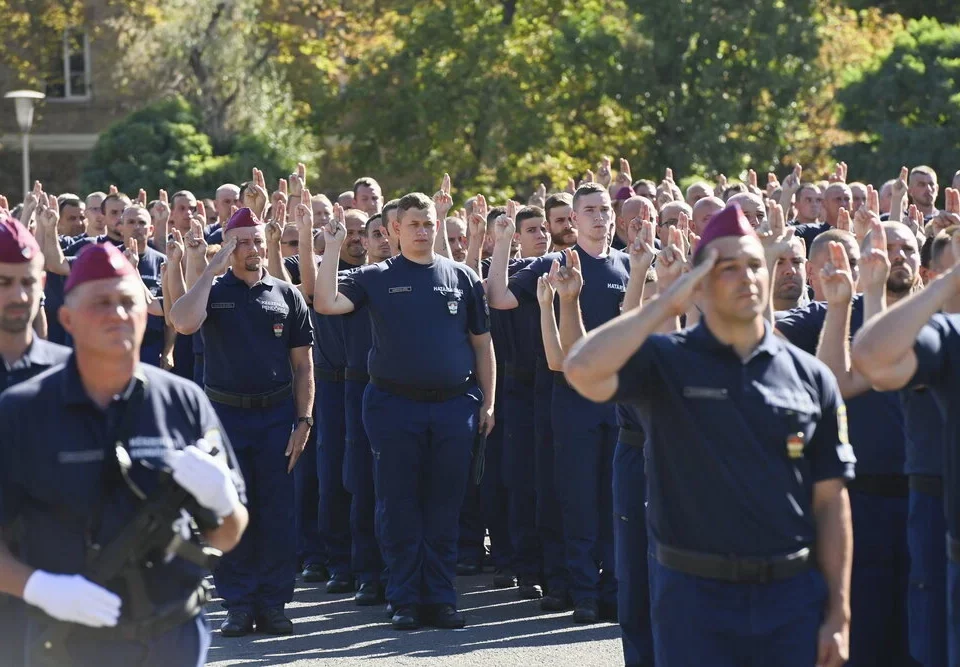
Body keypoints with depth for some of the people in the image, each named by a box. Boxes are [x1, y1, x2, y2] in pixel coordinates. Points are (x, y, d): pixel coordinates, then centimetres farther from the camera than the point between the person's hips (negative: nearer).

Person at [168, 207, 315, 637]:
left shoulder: (286, 295, 8)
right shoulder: (212, 292, 5)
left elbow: (303, 363, 7)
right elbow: (183, 323, -18)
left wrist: (303, 420, -2)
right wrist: (212, 269, -13)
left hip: (276, 415, 1)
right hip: (225, 412, 0)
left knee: (277, 512, 1)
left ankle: (273, 604, 9)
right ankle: (238, 604, 9)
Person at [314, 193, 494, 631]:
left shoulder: (462, 278, 8)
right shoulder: (376, 278, 4)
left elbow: (482, 343, 11)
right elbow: (326, 303, -11)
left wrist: (487, 403, 6)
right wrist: (333, 249, -13)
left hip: (455, 405, 1)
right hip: (394, 405, -1)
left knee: (444, 509, 5)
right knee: (399, 508, 2)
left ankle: (440, 599, 11)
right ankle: (404, 600, 8)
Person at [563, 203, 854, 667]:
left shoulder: (810, 377, 5)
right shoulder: (665, 362, -2)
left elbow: (830, 501, 5)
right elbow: (582, 371, -22)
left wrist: (839, 613, 1)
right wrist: (667, 303, -14)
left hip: (794, 594, 2)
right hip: (694, 595, -2)